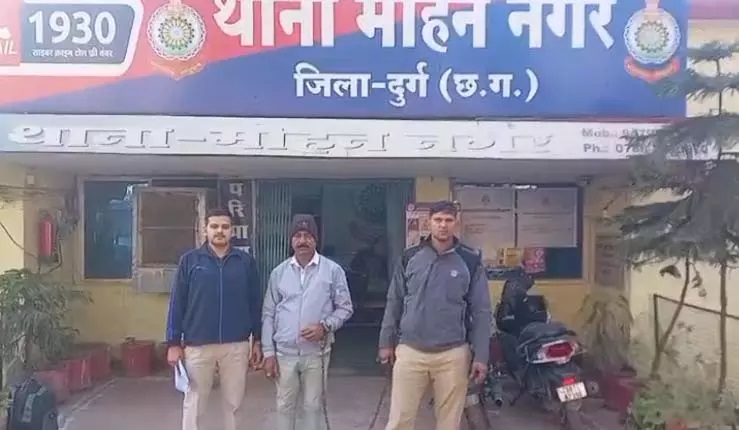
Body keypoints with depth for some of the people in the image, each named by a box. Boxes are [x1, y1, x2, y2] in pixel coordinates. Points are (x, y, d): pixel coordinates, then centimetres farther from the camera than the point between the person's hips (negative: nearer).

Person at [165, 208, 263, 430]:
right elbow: (177, 303, 0)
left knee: (234, 404, 13)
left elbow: (255, 303, 5)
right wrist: (174, 343, -2)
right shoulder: (190, 260, -1)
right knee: (194, 404, 11)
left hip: (237, 345, 1)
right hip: (197, 345, -1)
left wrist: (257, 341, 5)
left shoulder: (246, 261, 2)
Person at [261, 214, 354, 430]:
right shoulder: (279, 272, 3)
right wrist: (268, 352, 0)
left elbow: (345, 307, 1)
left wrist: (325, 326, -16)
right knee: (285, 406, 11)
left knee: (313, 406, 8)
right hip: (284, 352, 2)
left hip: (316, 353, -2)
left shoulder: (333, 270, -3)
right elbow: (268, 314, 5)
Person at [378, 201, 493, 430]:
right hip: (410, 351, 1)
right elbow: (394, 303, 8)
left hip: (453, 354, -1)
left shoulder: (470, 261, -2)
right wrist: (387, 342, 8)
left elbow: (481, 311, 0)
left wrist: (481, 356, -3)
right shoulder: (410, 257, 2)